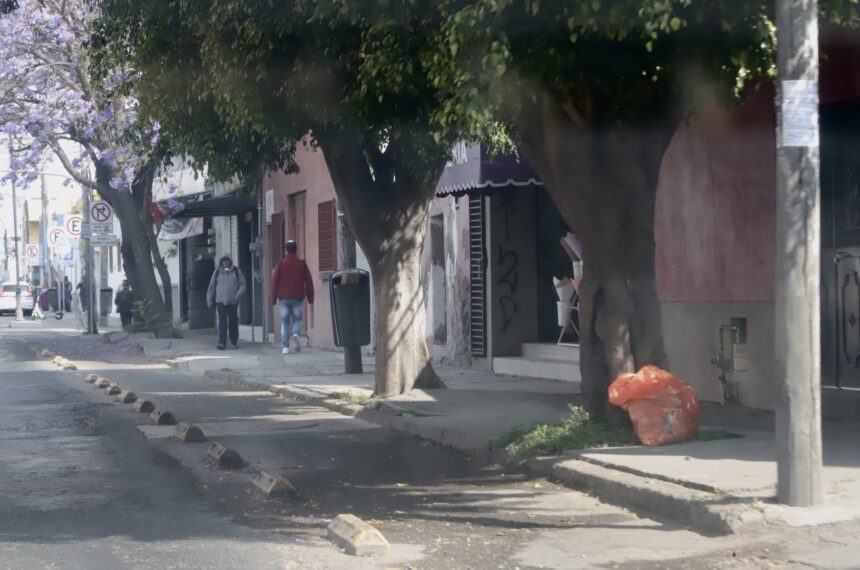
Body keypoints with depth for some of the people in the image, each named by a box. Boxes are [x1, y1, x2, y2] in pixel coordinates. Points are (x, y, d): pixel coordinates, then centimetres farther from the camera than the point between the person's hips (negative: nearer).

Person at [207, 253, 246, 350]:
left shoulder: (236, 271, 8)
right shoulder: (217, 272, 10)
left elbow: (242, 284, 7)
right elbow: (211, 286, 13)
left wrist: (239, 293, -12)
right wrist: (209, 300, 11)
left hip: (233, 301, 0)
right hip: (220, 301, 0)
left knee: (233, 322, 5)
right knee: (222, 322, -8)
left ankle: (234, 342, 17)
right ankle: (222, 343, -11)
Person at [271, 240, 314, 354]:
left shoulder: (281, 264, -2)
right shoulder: (302, 264, 1)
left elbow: (275, 282, -4)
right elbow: (309, 282, 1)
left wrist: (273, 298, 2)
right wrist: (310, 298, 7)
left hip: (283, 298, 0)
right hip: (298, 298, 1)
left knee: (285, 322, 5)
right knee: (297, 319, 12)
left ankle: (285, 346, -2)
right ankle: (295, 335, -18)